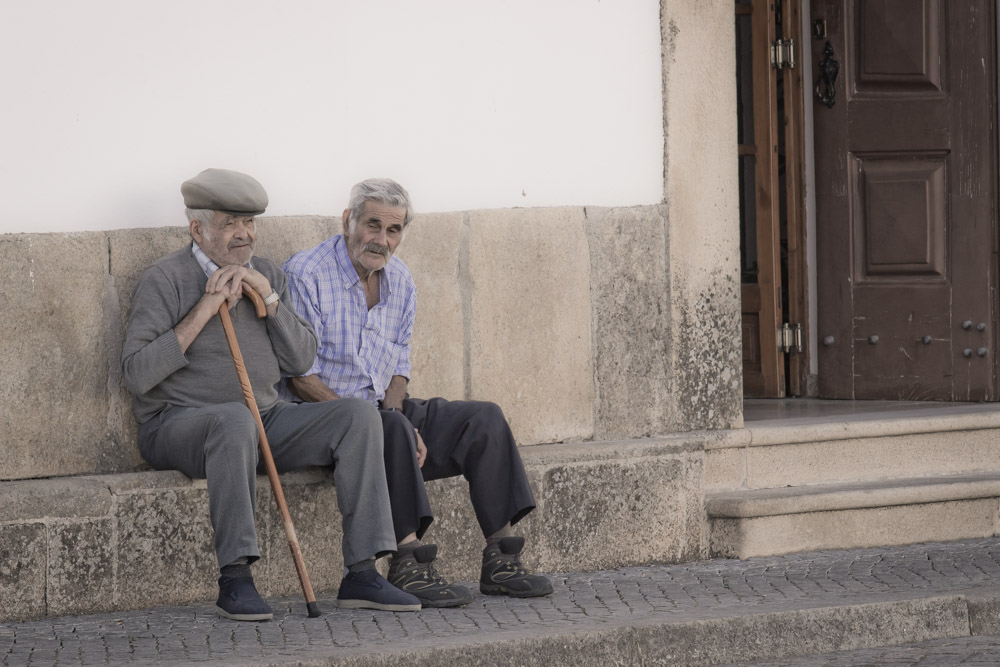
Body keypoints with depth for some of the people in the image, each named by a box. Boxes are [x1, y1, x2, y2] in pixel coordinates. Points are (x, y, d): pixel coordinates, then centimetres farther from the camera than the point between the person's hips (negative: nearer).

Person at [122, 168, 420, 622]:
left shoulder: (267, 277, 14)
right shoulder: (166, 279, -5)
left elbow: (301, 360, 7)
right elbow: (137, 375, -15)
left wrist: (267, 295, -6)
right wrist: (203, 312, -16)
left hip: (264, 422, 6)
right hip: (179, 425, -6)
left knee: (359, 417, -14)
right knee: (235, 418, -41)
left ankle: (361, 574, -19)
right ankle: (234, 579, -37)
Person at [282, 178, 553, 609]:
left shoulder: (400, 281, 10)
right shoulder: (305, 275, -12)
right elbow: (299, 376, -15)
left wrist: (393, 410, -7)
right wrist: (384, 423, -22)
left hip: (381, 411, 7)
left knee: (483, 419, -10)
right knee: (392, 427, -37)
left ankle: (499, 561, -14)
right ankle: (407, 564, -38)